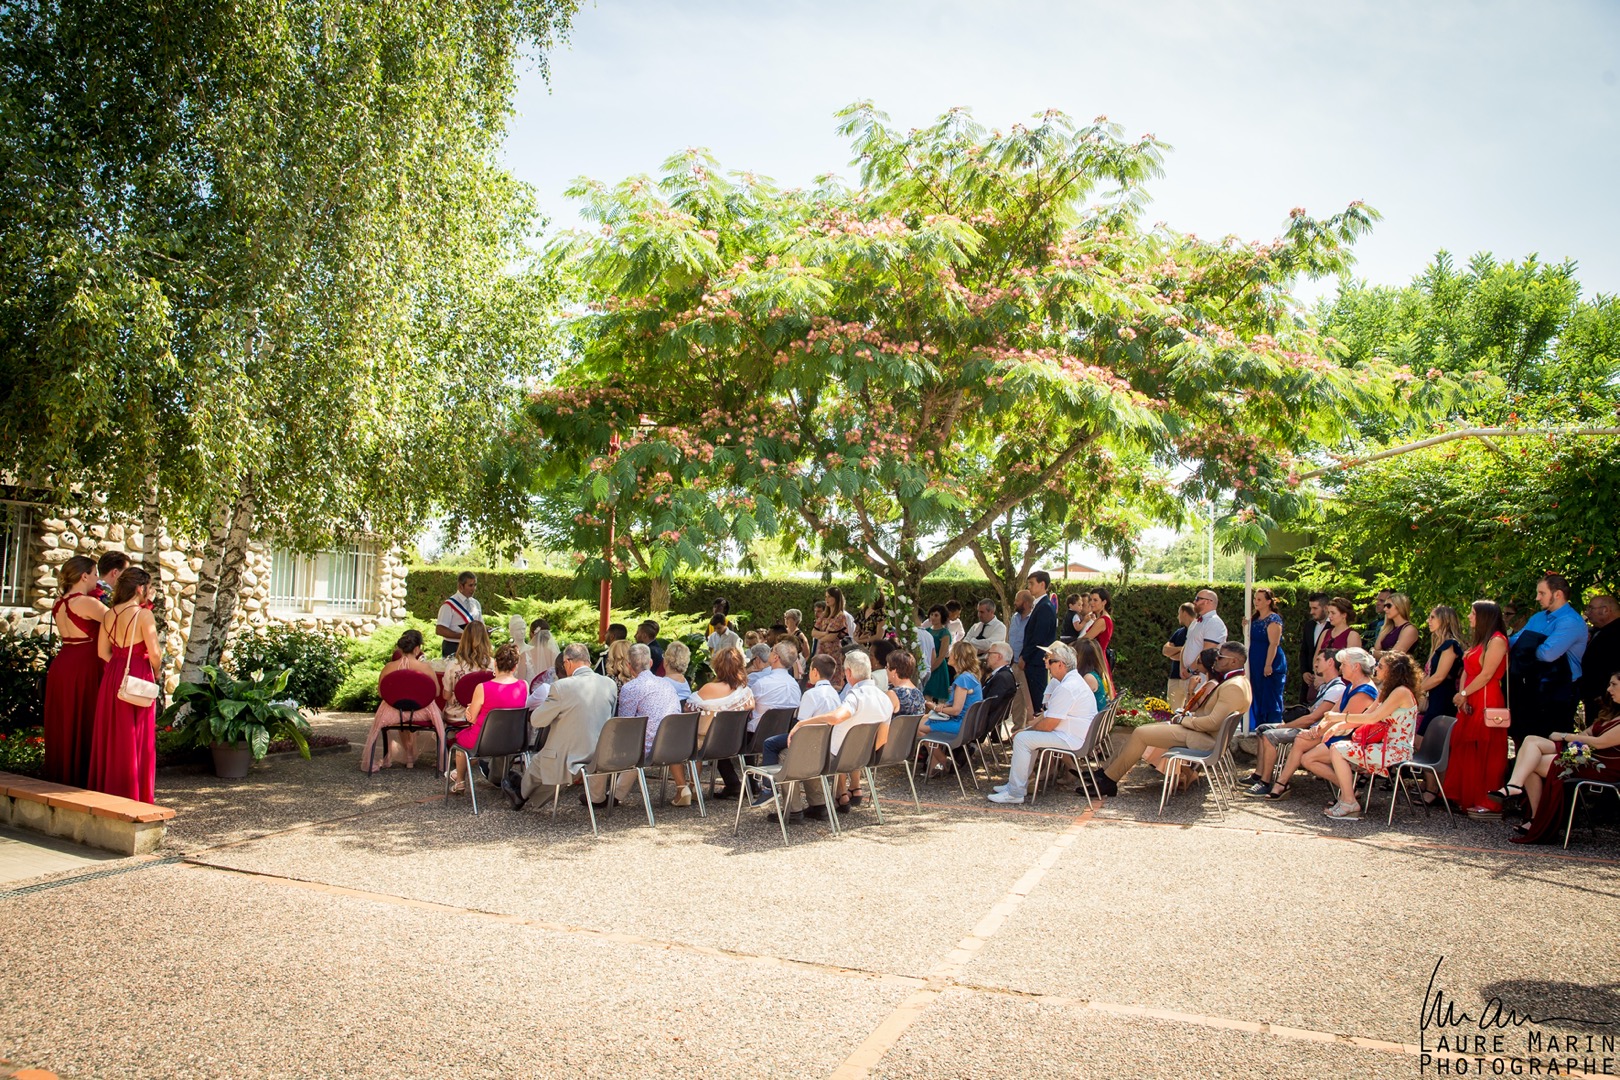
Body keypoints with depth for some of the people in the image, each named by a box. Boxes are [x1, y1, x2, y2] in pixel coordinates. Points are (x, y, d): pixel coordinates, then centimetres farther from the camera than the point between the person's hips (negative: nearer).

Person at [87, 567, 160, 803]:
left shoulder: (109, 614, 6)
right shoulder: (143, 615, -14)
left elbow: (102, 651, 7)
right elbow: (154, 653, -15)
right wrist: (155, 674, 3)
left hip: (112, 677, 6)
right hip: (138, 679, -6)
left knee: (111, 735, 15)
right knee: (136, 739, 2)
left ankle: (106, 789, 23)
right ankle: (133, 793, 7)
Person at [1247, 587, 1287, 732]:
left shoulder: (1273, 620, -11)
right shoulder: (1256, 619, 14)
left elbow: (1274, 643, -18)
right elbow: (1250, 640, 21)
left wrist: (1268, 665, -23)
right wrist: (1246, 627, 4)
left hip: (1269, 666, -9)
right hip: (1256, 665, 9)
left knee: (1271, 699, -4)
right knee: (1257, 697, 11)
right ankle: (1258, 728, 18)